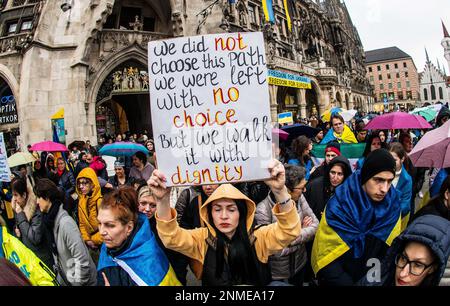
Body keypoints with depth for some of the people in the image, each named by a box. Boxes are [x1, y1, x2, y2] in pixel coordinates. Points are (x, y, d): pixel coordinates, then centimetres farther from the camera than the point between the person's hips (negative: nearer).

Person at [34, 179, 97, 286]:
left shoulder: (65, 222, -26)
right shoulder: (51, 219, -1)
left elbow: (82, 259, -27)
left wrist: (77, 282, -18)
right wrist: (58, 275, 12)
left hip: (81, 281, -7)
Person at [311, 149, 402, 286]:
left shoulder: (392, 203, -10)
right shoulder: (338, 206, -21)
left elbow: (390, 249, 2)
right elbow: (328, 261, -18)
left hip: (374, 277, 3)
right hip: (339, 276, -3)